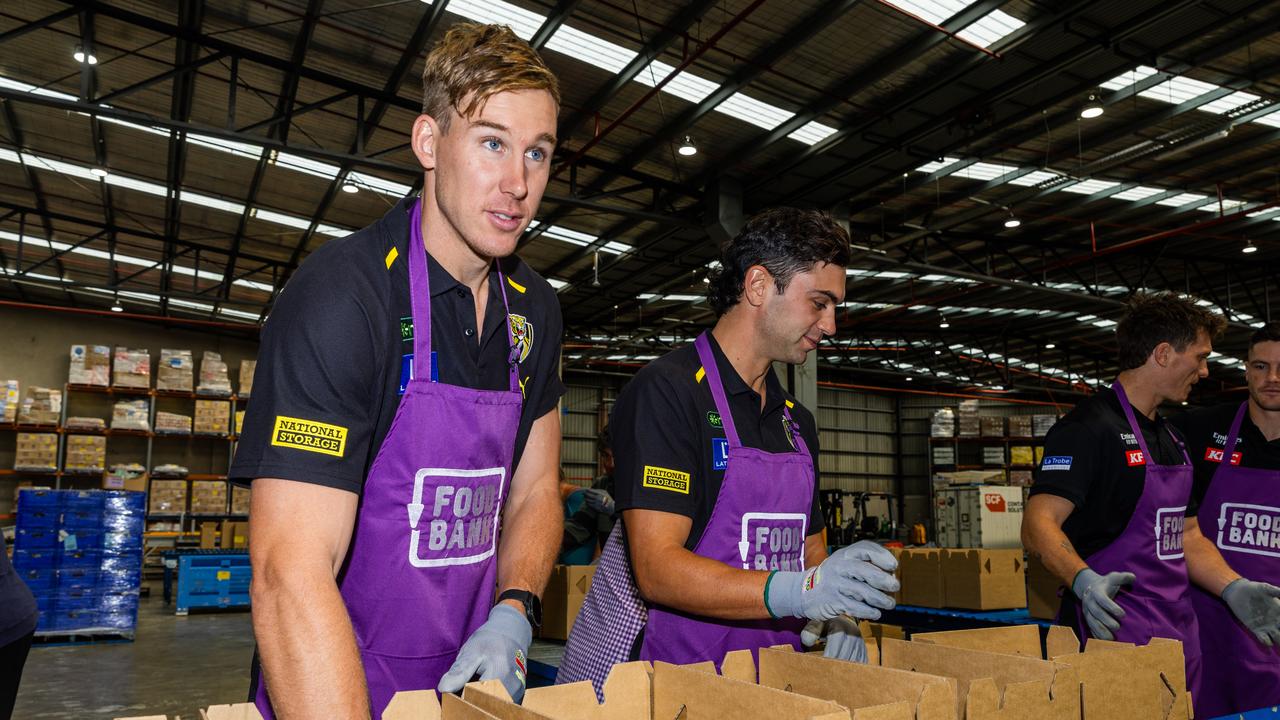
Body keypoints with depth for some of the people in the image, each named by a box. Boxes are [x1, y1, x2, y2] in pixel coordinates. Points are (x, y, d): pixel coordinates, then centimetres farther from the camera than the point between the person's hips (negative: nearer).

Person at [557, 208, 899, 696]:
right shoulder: (667, 390, -11)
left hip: (763, 681, 7)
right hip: (663, 678, -6)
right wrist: (798, 592, -28)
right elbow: (657, 568, -18)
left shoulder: (798, 422, 15)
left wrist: (835, 620, 0)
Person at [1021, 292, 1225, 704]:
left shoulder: (1171, 437, 15)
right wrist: (1085, 581, -37)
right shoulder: (1090, 427, -14)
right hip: (1117, 629, -9)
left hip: (1180, 631, 9)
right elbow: (1038, 525, -22)